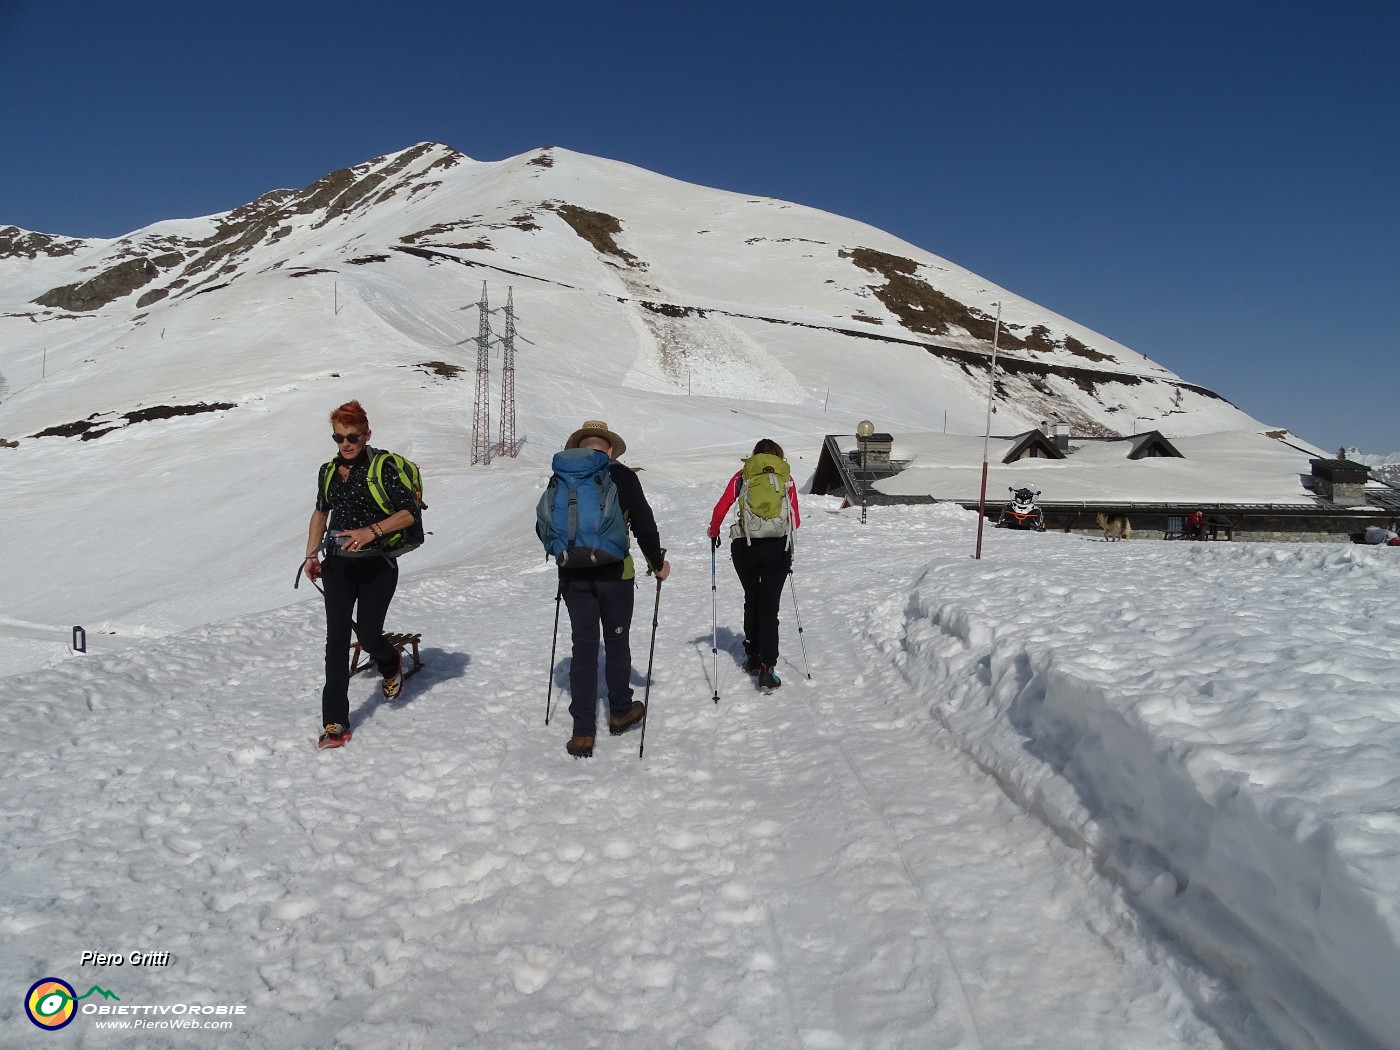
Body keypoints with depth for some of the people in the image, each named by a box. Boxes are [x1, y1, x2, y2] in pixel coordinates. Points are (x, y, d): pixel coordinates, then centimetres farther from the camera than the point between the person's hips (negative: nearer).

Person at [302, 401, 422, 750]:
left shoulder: (383, 468, -9)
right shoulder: (328, 471, 8)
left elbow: (411, 512, -12)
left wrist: (372, 530, -23)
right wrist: (311, 554, 15)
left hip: (377, 567, -4)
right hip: (337, 567, 4)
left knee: (368, 637, -2)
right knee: (336, 641, -2)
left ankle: (391, 665, 37)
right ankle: (335, 724, 3)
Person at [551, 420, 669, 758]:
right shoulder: (622, 477, -5)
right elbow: (643, 524, -5)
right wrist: (658, 562, 9)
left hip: (574, 577, 2)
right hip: (615, 574, -2)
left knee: (583, 649, 7)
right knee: (617, 643, 15)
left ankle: (583, 733, 6)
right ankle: (620, 712, 31)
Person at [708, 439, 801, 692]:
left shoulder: (743, 475, 7)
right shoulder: (786, 477, 9)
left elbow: (720, 508, 1)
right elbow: (796, 520, 8)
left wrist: (714, 532, 19)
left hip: (745, 547, 1)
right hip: (778, 548, -1)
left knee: (751, 602, 21)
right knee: (770, 607, 3)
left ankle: (753, 658, 29)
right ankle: (767, 667, -6)